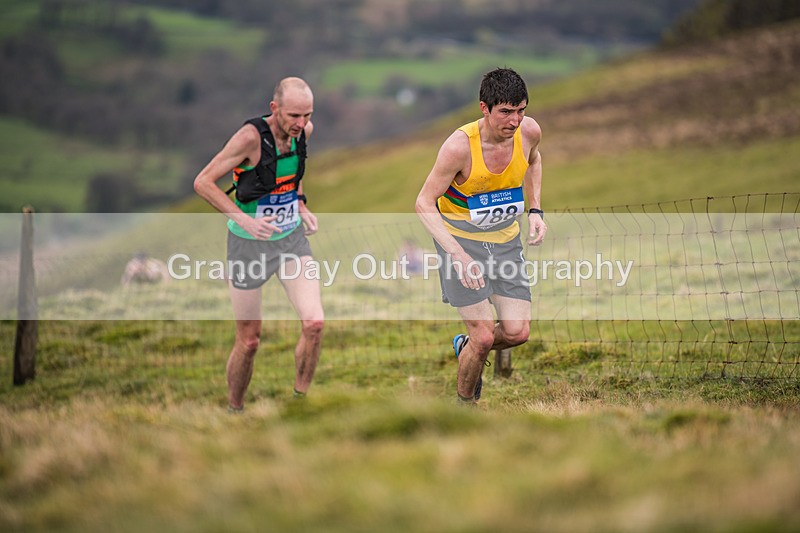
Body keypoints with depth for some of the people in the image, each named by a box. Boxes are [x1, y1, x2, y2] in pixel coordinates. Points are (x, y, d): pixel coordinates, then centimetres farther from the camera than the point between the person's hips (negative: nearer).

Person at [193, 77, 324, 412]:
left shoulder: (304, 130, -5)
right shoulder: (251, 136, -24)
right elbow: (203, 182, -20)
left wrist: (301, 206, 4)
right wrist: (243, 219, -28)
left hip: (292, 238, 5)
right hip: (249, 244, -4)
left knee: (314, 323, -14)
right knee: (249, 341, 4)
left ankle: (300, 401, 5)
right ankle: (234, 410, 27)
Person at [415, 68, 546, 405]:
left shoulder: (529, 131, -13)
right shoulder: (459, 146, -28)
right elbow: (424, 204, -21)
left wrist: (535, 210, 2)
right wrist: (458, 255, -31)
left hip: (505, 238, 5)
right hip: (460, 237, -5)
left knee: (517, 332, -3)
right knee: (484, 337, -10)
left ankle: (466, 346, 30)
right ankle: (465, 403, 17)